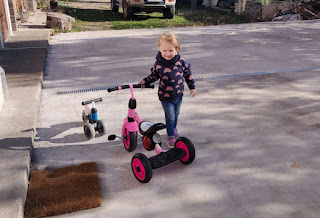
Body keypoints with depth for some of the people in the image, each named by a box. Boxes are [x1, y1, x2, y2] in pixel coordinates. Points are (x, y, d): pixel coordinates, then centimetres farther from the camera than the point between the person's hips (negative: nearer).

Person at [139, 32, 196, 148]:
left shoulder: (181, 61, -11)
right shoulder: (158, 64, -14)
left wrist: (192, 87, 8)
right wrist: (144, 82, -8)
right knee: (170, 116, 5)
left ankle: (173, 129, 49)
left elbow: (188, 74, 3)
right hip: (165, 97, -3)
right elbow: (154, 76, 3)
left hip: (178, 95, 3)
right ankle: (171, 136, 25)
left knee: (176, 114, 21)